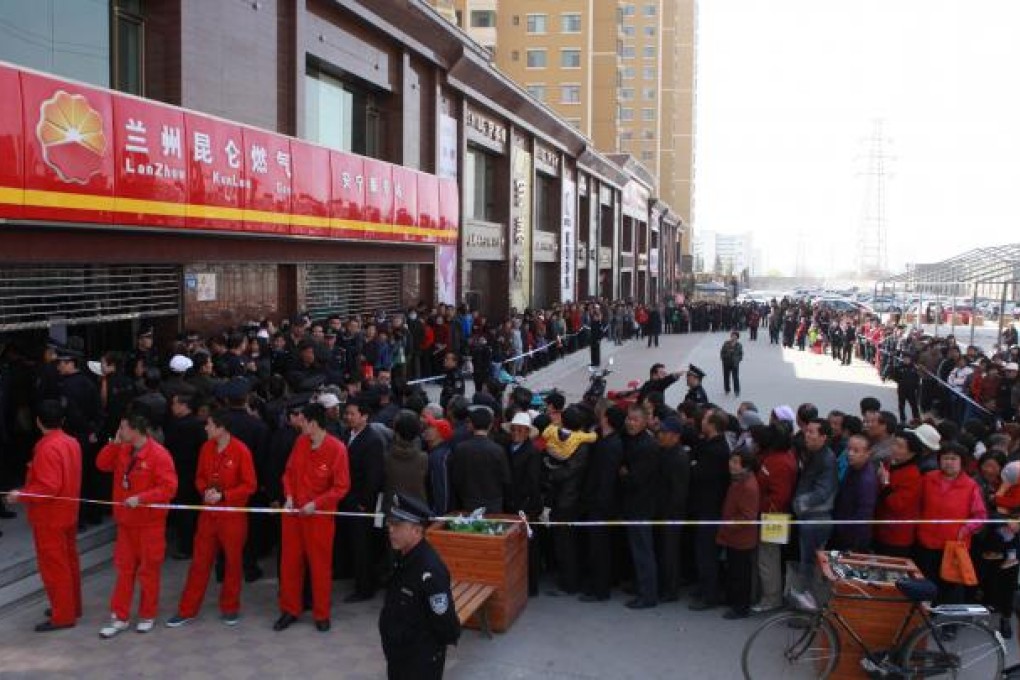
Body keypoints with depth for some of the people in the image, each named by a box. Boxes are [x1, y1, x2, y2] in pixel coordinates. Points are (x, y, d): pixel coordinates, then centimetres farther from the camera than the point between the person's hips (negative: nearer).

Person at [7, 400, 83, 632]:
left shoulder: (47, 448, -22)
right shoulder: (72, 442, 4)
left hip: (49, 518, -9)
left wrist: (20, 495, -17)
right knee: (69, 562, 17)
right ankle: (72, 607, 27)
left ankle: (63, 616, 5)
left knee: (53, 566, 0)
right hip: (68, 514, 9)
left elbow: (48, 488, -27)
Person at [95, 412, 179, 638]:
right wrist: (114, 444, -6)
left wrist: (140, 498, -30)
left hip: (149, 523, -7)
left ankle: (148, 616, 22)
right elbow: (102, 464, 8)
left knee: (148, 570, 7)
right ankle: (120, 618, 18)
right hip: (126, 521, 7)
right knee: (124, 569, 11)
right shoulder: (123, 450, 4)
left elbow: (168, 488, -23)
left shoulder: (158, 455, -20)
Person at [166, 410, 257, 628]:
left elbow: (250, 485, -12)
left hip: (233, 515, -4)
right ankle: (187, 610, 17)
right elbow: (200, 477, 12)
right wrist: (205, 491, -9)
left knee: (232, 562, 8)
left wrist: (223, 495, -18)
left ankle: (230, 608, 24)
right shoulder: (206, 448, 1)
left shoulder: (241, 451, -15)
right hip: (208, 513, 5)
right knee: (199, 561, 9)